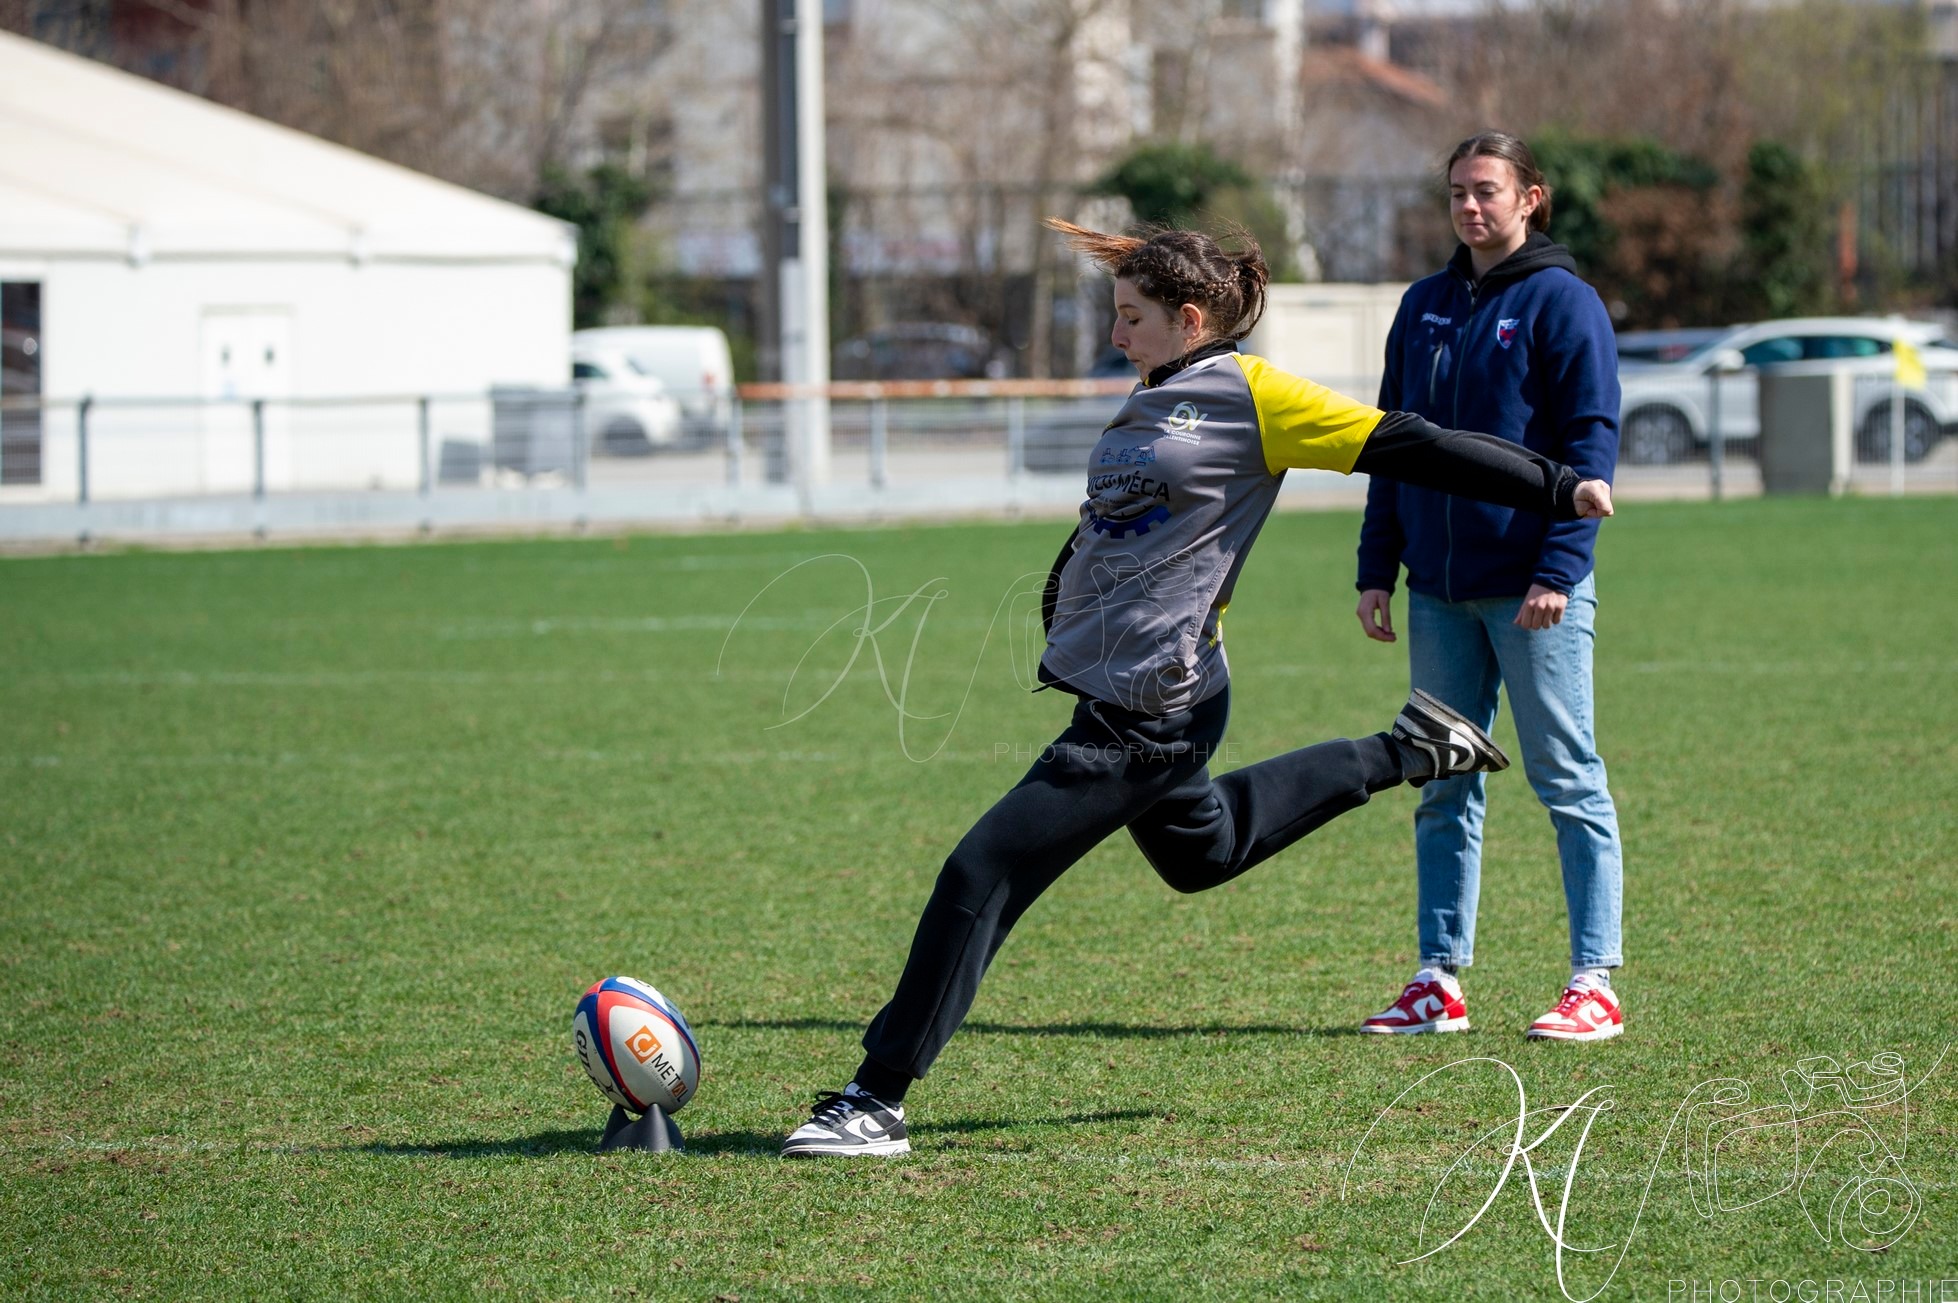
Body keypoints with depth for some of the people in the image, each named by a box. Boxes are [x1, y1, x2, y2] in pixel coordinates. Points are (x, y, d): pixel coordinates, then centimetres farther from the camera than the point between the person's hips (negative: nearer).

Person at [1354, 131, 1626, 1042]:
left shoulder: (1562, 303, -5)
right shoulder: (1425, 307, 13)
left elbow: (1590, 444, -9)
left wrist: (1558, 568, -17)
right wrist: (1377, 569, 11)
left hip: (1532, 591, -6)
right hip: (1438, 591, 6)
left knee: (1569, 783, -4)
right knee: (1444, 790, 8)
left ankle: (1595, 984, -2)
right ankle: (1439, 982, 13)